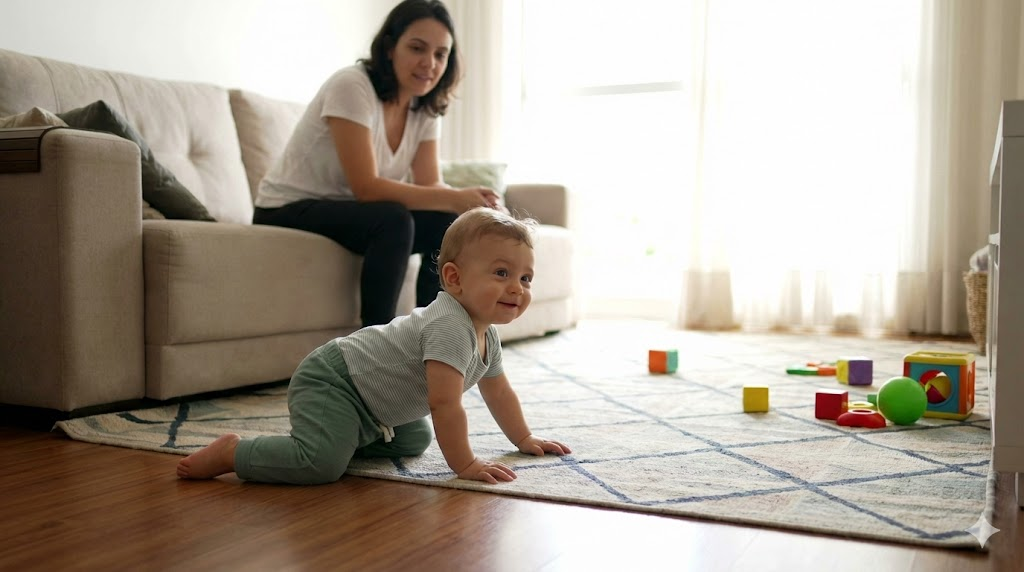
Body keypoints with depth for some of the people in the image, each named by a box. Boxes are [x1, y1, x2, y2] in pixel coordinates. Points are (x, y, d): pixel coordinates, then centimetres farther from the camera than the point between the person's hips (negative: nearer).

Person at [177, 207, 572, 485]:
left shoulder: (486, 336, 6)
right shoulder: (450, 327, -26)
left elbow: (498, 393, 21)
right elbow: (445, 403, -30)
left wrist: (525, 440, 24)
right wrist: (465, 465, -23)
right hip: (330, 382, -10)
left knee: (415, 441, 25)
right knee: (321, 464, -30)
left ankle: (339, 436, 25)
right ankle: (233, 452, -10)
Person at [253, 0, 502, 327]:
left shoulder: (426, 107, 1)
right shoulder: (352, 86, -21)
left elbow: (431, 185, -7)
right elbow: (366, 187, -28)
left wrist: (469, 200, -29)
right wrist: (455, 199, -34)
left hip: (349, 213, 7)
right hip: (288, 212, -7)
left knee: (446, 226, -14)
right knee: (393, 220, -32)